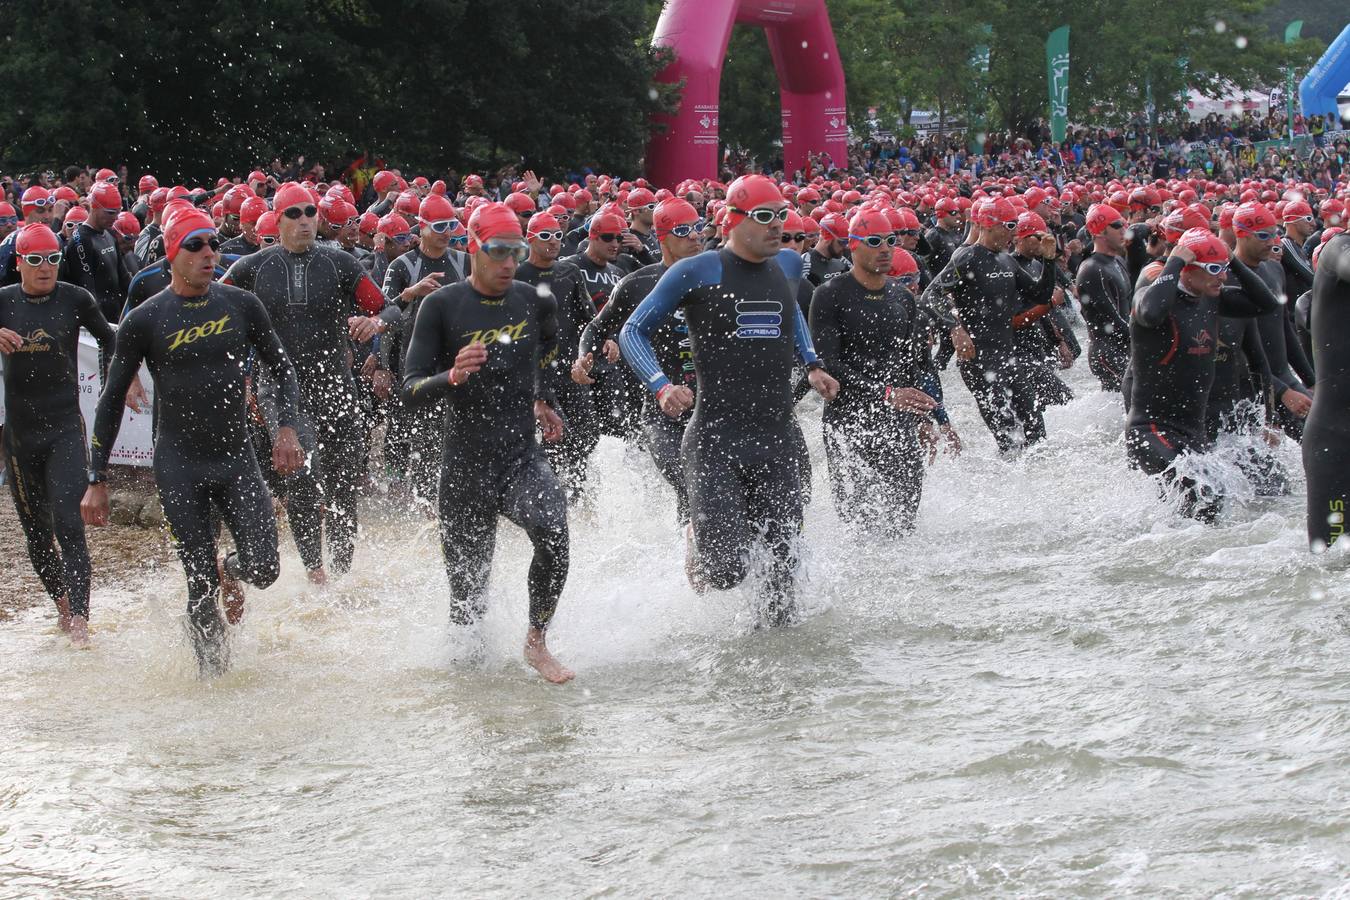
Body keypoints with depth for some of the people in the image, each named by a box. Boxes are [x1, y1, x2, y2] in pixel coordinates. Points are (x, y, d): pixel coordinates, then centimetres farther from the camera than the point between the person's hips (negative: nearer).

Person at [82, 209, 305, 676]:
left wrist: (287, 428, -3)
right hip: (179, 465, -2)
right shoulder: (144, 320, -5)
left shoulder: (241, 305, 1)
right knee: (202, 585, -3)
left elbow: (281, 368, 14)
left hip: (237, 458, 2)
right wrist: (97, 480, 0)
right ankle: (214, 672, 16)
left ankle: (230, 571, 27)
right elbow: (111, 400, 2)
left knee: (264, 569, -10)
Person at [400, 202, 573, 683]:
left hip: (523, 454, 1)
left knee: (552, 533, -28)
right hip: (466, 461, -1)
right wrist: (452, 377, -27)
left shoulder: (535, 302, 5)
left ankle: (537, 641, -10)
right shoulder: (442, 306, -5)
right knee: (467, 581, 5)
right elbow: (410, 388, -9)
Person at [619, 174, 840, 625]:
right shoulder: (696, 273, -6)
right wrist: (661, 387, -15)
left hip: (778, 441, 5)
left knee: (782, 566, 1)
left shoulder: (787, 264, 11)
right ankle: (698, 539, 22)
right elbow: (633, 332, 0)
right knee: (725, 570, -12)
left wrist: (812, 364, 22)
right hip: (715, 441, -5)